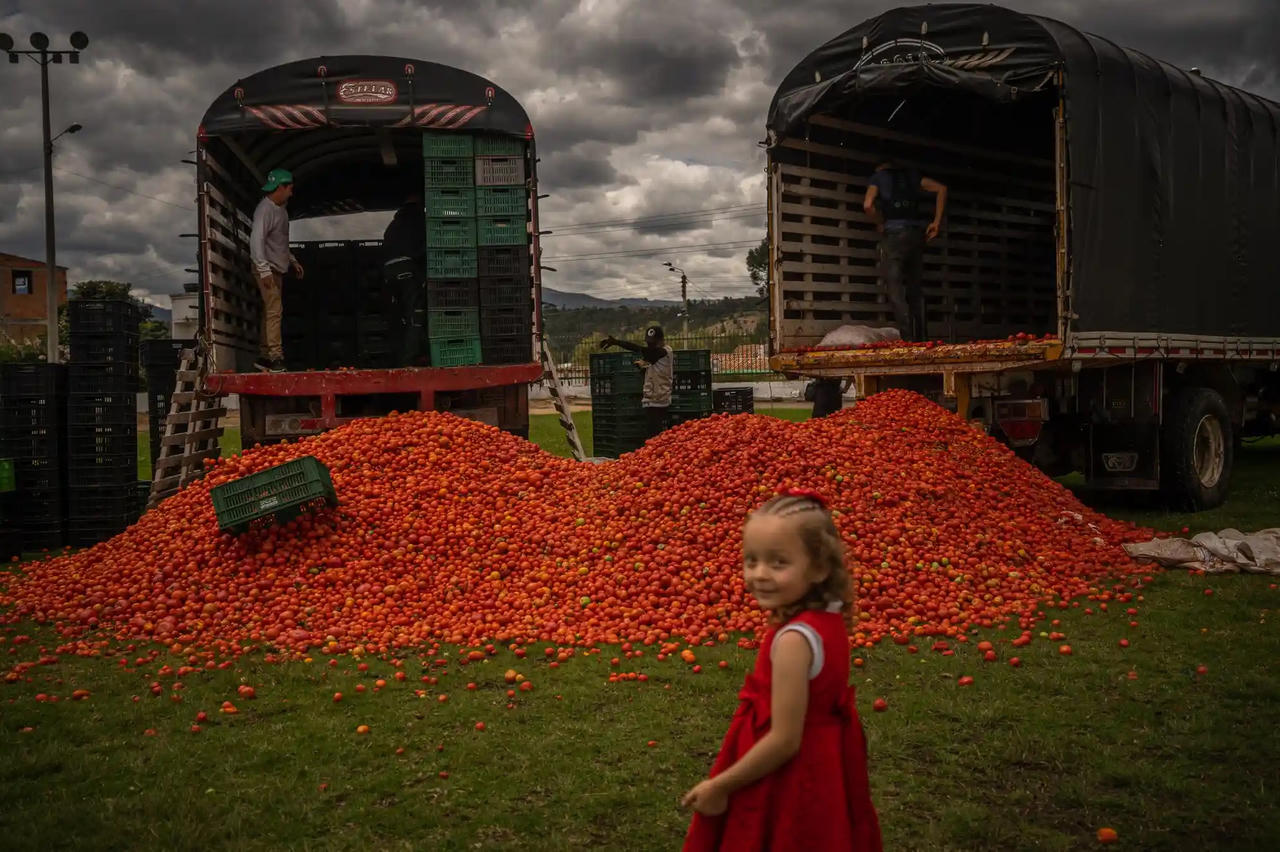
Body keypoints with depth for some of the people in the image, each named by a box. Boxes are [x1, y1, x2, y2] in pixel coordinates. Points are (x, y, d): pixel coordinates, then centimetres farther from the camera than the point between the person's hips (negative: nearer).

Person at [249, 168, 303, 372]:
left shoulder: (280, 209, 14)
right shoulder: (265, 209, -16)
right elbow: (256, 240, -24)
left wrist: (292, 260, 21)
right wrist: (264, 270, -28)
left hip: (277, 269, 10)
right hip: (267, 269, -10)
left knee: (271, 312, 10)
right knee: (274, 311, -13)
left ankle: (264, 357, 14)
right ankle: (275, 357, -14)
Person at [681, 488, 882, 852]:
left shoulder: (794, 640, -29)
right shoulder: (829, 618, -4)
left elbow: (784, 740, -25)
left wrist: (719, 786, -16)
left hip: (787, 784, -8)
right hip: (824, 768, 8)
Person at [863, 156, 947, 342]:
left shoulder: (878, 176, 10)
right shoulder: (911, 175, 20)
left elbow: (868, 204, -7)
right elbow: (941, 189, 11)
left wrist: (880, 224, 8)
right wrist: (936, 222, 9)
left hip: (894, 233, -4)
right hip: (917, 232, 5)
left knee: (895, 288, -5)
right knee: (915, 287, 9)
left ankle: (908, 338, -16)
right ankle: (921, 336, 4)